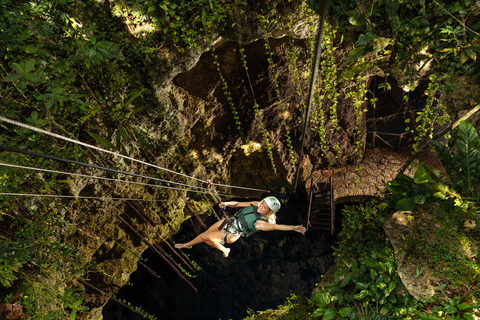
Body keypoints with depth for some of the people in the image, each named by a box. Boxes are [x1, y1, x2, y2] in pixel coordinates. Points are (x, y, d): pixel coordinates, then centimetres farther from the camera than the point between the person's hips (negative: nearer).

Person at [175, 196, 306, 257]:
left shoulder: (261, 223, -24)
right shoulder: (255, 204, -4)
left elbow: (274, 226, -42)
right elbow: (237, 204, 2)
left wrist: (293, 228, -52)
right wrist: (227, 203, -17)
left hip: (231, 235, -7)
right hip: (228, 221, 7)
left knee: (205, 236, -6)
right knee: (207, 240, 13)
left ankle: (188, 244, 24)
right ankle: (224, 250, 34)